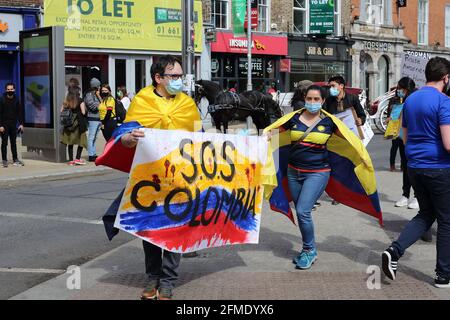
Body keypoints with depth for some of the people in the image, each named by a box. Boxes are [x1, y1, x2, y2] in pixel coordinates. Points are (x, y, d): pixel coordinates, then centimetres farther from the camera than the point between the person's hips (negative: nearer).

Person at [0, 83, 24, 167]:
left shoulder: (16, 100, 4)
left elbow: (19, 113, 8)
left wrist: (21, 123, 0)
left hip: (13, 124, 3)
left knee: (13, 142, 10)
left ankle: (15, 159, 15)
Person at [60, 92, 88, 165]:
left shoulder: (66, 102, 7)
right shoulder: (80, 101, -6)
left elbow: (61, 112, 7)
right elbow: (83, 112, -9)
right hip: (78, 124, -5)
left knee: (70, 143, 9)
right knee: (81, 142, 5)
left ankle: (71, 160, 10)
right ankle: (77, 158, -2)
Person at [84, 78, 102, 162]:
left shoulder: (96, 94, 19)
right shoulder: (89, 94, -8)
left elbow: (102, 103, 15)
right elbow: (93, 105, -16)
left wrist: (99, 96, 1)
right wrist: (100, 104, 0)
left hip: (98, 119, 9)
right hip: (92, 119, -9)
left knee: (94, 138, 14)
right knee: (91, 137, -6)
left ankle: (93, 154, 19)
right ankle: (91, 155, -5)